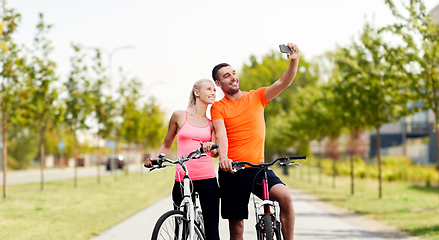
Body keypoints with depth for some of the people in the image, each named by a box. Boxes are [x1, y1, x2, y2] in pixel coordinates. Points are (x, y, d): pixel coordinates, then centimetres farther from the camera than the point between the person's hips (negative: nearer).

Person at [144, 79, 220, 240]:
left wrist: (210, 147, -22)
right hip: (182, 179, -1)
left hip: (207, 178, 1)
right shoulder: (179, 116, 8)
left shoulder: (211, 123, 13)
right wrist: (154, 159, 0)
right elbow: (166, 145, 17)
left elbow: (215, 152, 0)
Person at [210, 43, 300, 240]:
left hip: (257, 166, 2)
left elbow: (283, 83, -2)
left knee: (285, 197, -24)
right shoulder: (218, 107, 1)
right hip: (232, 170, -2)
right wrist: (223, 157, -34)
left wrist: (294, 61, -20)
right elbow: (221, 133, -15)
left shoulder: (256, 97, 9)